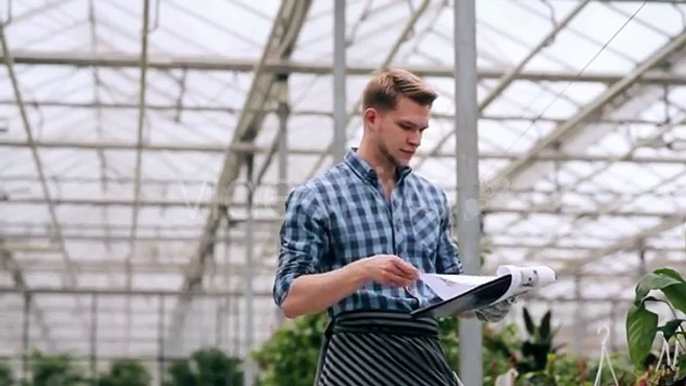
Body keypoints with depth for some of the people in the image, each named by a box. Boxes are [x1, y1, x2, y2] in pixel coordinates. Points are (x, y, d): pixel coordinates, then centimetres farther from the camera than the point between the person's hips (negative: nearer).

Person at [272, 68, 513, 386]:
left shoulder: (433, 197, 17)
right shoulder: (315, 198, 0)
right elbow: (291, 299, -7)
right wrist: (362, 271, -22)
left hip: (425, 355, 5)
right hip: (358, 359, -5)